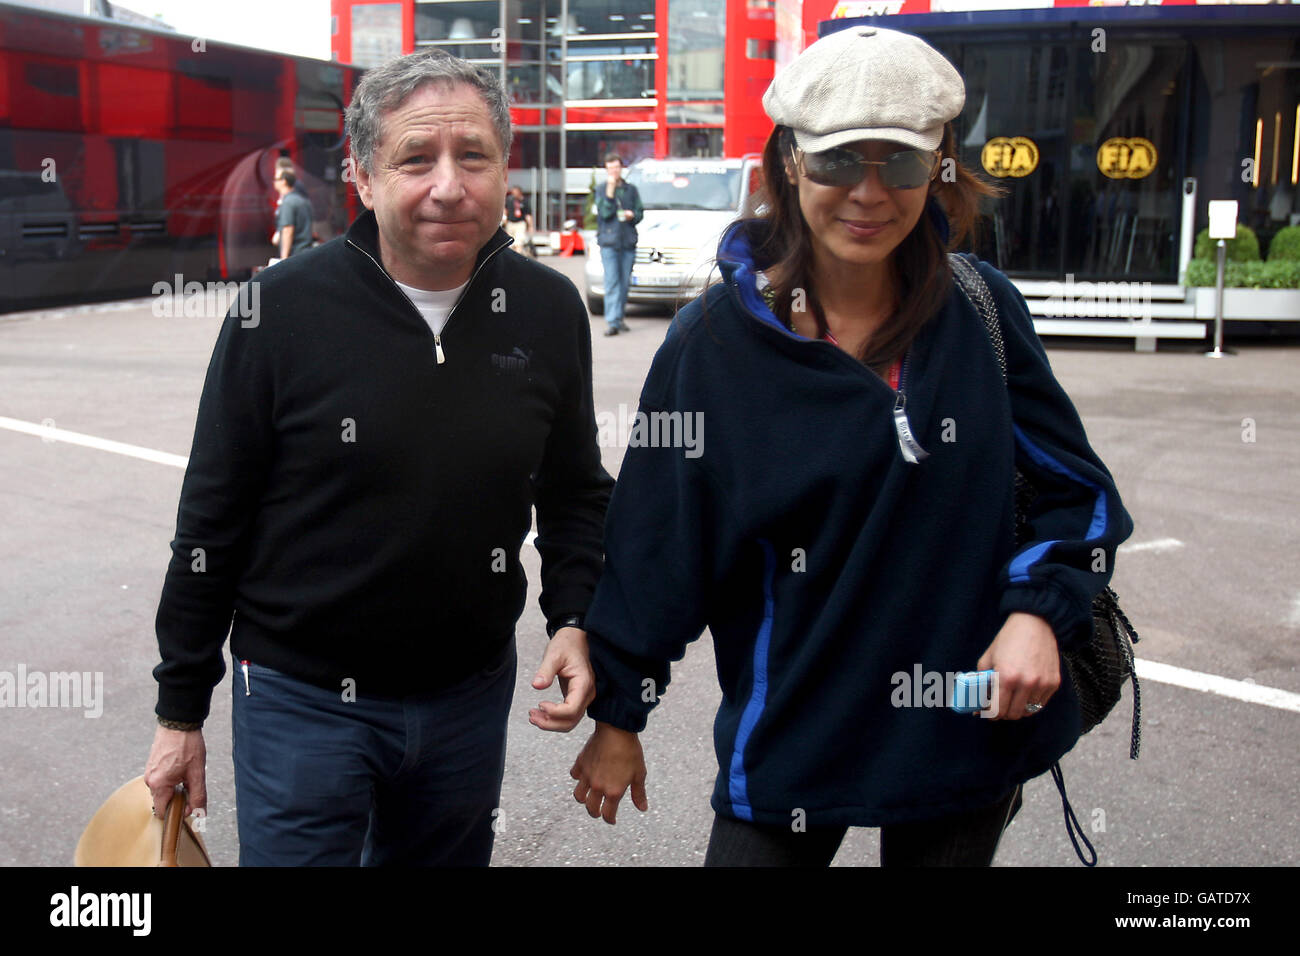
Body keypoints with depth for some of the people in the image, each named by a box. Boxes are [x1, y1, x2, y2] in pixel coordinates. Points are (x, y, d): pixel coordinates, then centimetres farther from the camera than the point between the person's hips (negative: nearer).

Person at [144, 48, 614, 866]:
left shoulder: (549, 310, -4)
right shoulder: (283, 307, -13)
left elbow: (575, 492, 10)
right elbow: (212, 521, -5)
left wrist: (574, 620, -5)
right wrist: (180, 712, -1)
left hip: (473, 696, 4)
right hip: (303, 699, -3)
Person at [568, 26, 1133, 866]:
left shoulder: (983, 311, -4)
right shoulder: (715, 341, -9)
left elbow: (1077, 489, 5)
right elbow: (656, 546, -3)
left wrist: (1038, 611, -12)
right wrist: (618, 717, 3)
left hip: (973, 732, 2)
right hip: (790, 746, -2)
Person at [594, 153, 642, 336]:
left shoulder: (631, 190, 13)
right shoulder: (602, 191, 5)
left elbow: (640, 212, 15)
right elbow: (605, 213, -8)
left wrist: (632, 215, -7)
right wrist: (610, 191, -15)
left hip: (628, 242, 3)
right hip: (609, 242, -3)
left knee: (624, 283, 6)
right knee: (611, 283, -9)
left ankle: (619, 318, 18)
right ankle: (612, 322, -13)